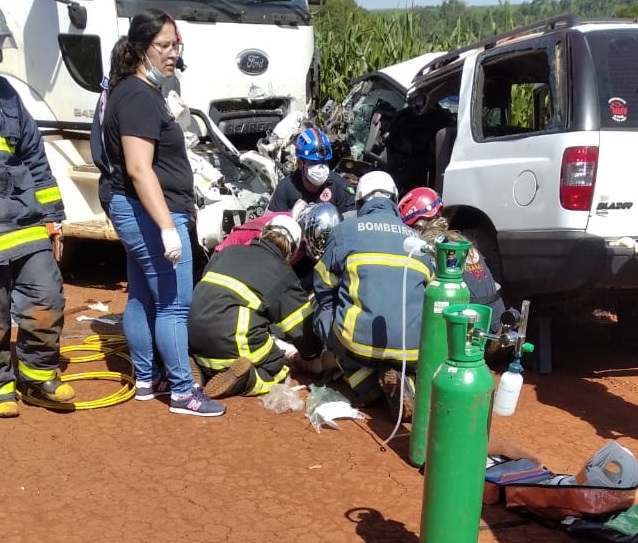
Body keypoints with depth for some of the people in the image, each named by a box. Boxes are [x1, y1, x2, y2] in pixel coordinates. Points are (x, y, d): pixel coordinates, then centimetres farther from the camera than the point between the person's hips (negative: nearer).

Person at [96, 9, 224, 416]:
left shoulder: (143, 91, 15)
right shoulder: (138, 96, -18)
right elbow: (138, 169, -26)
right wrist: (167, 227, -29)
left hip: (138, 213, 11)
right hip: (151, 215, -11)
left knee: (142, 299, 16)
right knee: (174, 305, -5)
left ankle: (146, 379, 27)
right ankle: (183, 392, 4)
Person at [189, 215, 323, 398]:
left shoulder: (229, 251, 17)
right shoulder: (283, 274, 5)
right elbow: (303, 327, 9)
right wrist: (313, 354, 29)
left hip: (194, 338, 6)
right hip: (235, 346, -5)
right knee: (278, 370, 18)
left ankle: (202, 370, 2)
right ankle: (246, 380, -11)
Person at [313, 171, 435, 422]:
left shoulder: (345, 230, 10)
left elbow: (323, 288, 15)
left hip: (360, 342, -2)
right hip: (413, 349, 2)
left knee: (323, 314, 27)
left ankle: (366, 383, 7)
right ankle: (406, 382, 1)